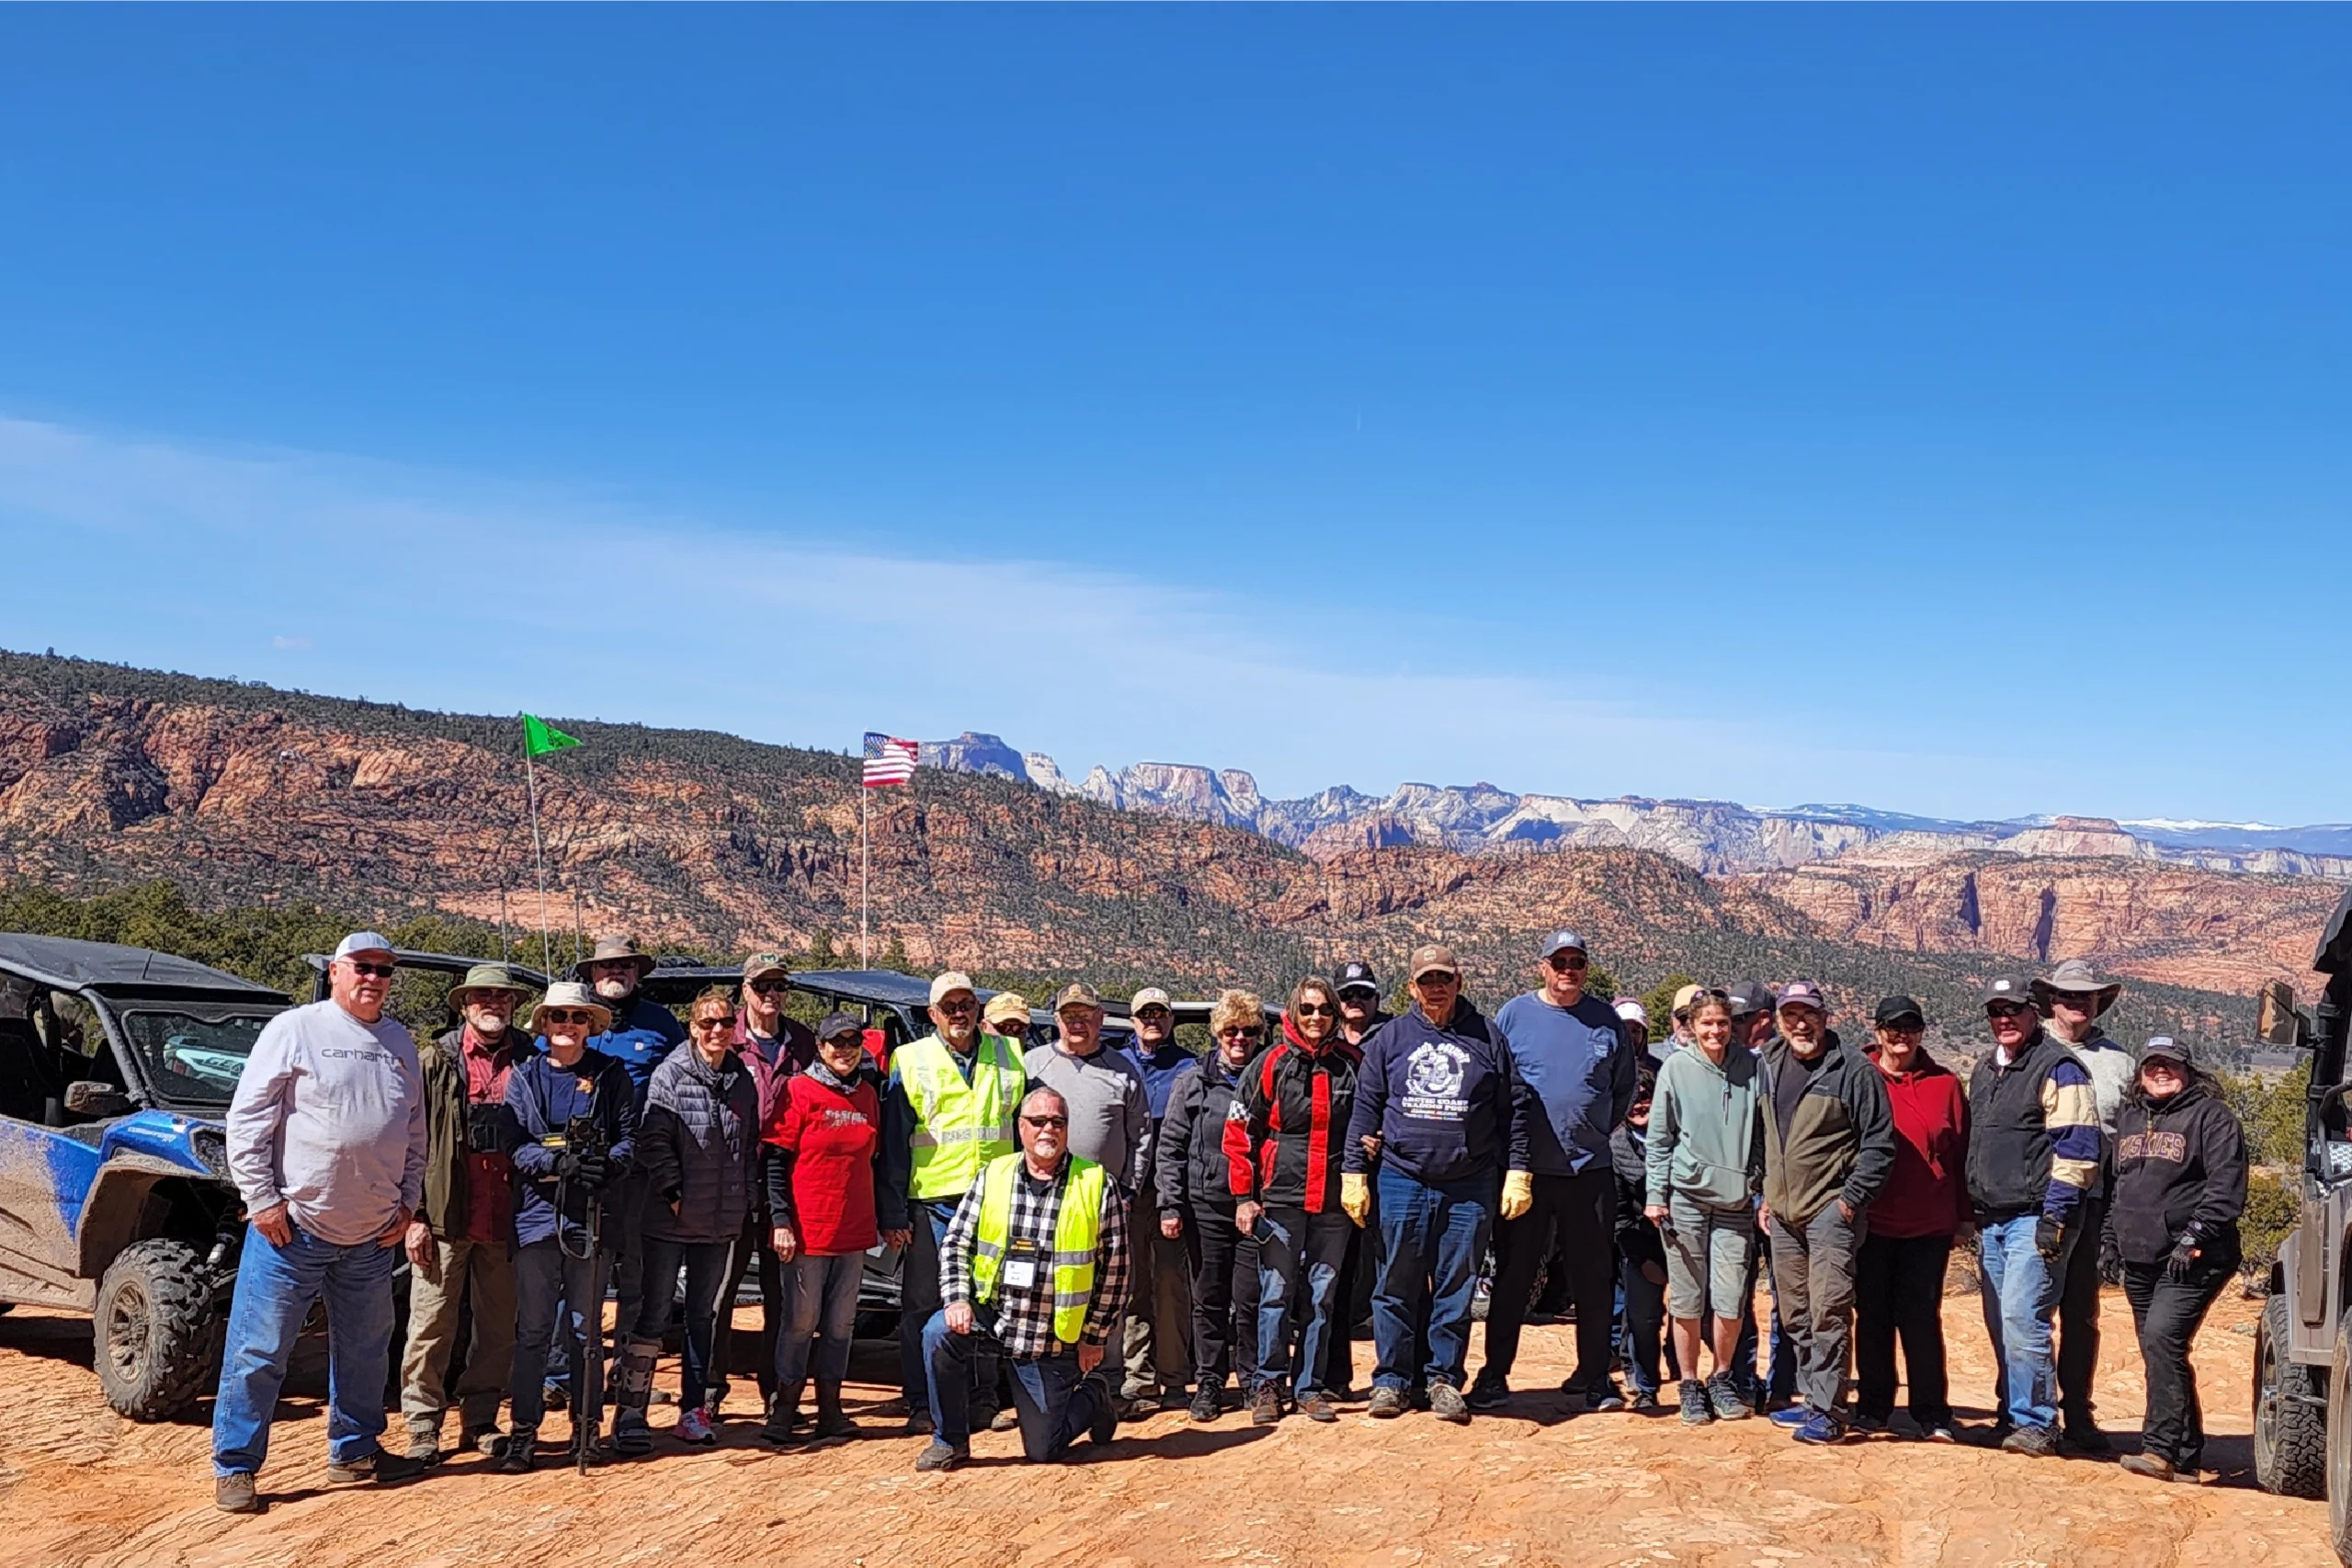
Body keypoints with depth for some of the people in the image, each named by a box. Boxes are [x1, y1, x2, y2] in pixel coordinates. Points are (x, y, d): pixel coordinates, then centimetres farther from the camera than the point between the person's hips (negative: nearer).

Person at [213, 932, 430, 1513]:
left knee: (365, 1350, 15)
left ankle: (355, 1450, 30)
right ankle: (234, 1466, 10)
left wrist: (408, 1202, 10)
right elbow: (246, 1120, -8)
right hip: (292, 1226, -5)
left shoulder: (400, 1045, 11)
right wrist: (262, 1199, -12)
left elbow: (415, 1134, 17)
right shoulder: (293, 1031, -5)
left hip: (373, 1235, 5)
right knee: (258, 1352, 0)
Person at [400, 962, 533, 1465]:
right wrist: (414, 1215, -7)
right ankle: (423, 1427, 13)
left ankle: (479, 1421, 21)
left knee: (500, 1329, 8)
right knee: (432, 1325, 2)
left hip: (506, 1219, 3)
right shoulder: (435, 1060, 1)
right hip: (445, 1217, -2)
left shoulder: (529, 1061, 7)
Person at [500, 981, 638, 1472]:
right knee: (532, 1329, 1)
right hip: (537, 1211, 0)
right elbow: (513, 1144, -1)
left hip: (592, 1214, 0)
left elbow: (630, 1137, 3)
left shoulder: (611, 1075, 7)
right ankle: (524, 1431, 7)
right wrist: (558, 1163, -19)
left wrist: (606, 1165, -18)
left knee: (586, 1327, 7)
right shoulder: (523, 1076, 7)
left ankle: (587, 1426, 16)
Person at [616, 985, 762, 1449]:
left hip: (722, 1221, 5)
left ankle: (693, 1410, 20)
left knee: (705, 1316, 12)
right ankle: (631, 1411, 2)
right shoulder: (671, 1075, -6)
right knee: (654, 1315, -2)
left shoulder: (743, 1080, 9)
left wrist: (746, 1197, 6)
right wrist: (673, 1193, -15)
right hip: (670, 1219, -5)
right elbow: (653, 1141, -10)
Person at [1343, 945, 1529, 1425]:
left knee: (1457, 1288, 5)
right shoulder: (1390, 1038, 7)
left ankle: (1444, 1377, 16)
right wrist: (1354, 1173, 1)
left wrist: (1518, 1173, 2)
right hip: (1402, 1181, 0)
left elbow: (1514, 1110, 8)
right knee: (1397, 1286, 4)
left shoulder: (1487, 1039, 7)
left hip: (1470, 1186, 0)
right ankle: (1390, 1379, 14)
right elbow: (1365, 1108, 7)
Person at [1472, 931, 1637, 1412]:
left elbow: (1625, 1088, 15)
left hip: (1590, 1169, 2)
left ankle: (1592, 1379, 15)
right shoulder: (1513, 1015, 2)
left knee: (1594, 1278, 6)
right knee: (1513, 1275, 3)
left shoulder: (1607, 1021, 7)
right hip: (1526, 1169, -2)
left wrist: (1598, 1133, 8)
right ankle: (1493, 1377, 11)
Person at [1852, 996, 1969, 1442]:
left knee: (1922, 1319, 1)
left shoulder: (1944, 1084, 5)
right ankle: (1872, 1407, 18)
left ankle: (1932, 1414, 9)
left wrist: (1964, 1215, 5)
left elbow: (1961, 1151, 7)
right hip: (1871, 1221, 0)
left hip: (1929, 1225, 0)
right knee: (1872, 1317, 8)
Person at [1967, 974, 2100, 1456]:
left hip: (2035, 1218, -8)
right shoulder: (1985, 1072, 18)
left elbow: (2076, 1147, -14)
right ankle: (2012, 1415, 18)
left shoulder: (2058, 1069, -8)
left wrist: (2055, 1215, -17)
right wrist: (1972, 1210, 21)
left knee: (2022, 1319, -14)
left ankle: (2036, 1423, -8)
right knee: (2000, 1325, 10)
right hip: (1991, 1220, 8)